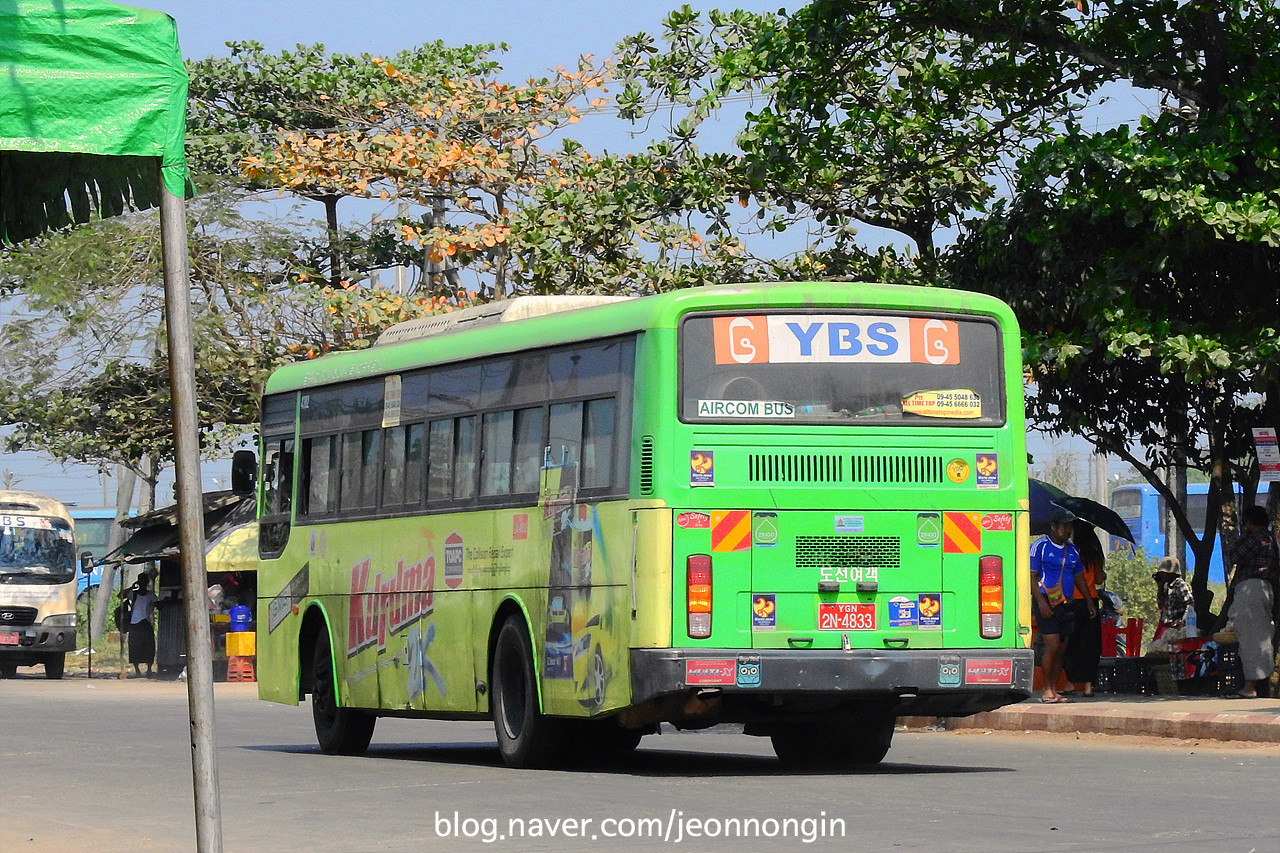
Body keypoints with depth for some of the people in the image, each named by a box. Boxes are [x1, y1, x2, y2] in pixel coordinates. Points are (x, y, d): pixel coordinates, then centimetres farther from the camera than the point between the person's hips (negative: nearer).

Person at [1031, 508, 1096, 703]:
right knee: (1052, 645, -13)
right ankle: (1047, 690, -5)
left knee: (1061, 649, 4)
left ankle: (1054, 690, 8)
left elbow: (1078, 577, 25)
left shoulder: (1072, 550, 16)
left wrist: (1089, 601, 18)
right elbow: (1032, 576, -7)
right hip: (1046, 604, -6)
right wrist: (1041, 601, -17)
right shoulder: (1040, 546, -3)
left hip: (1066, 604, 6)